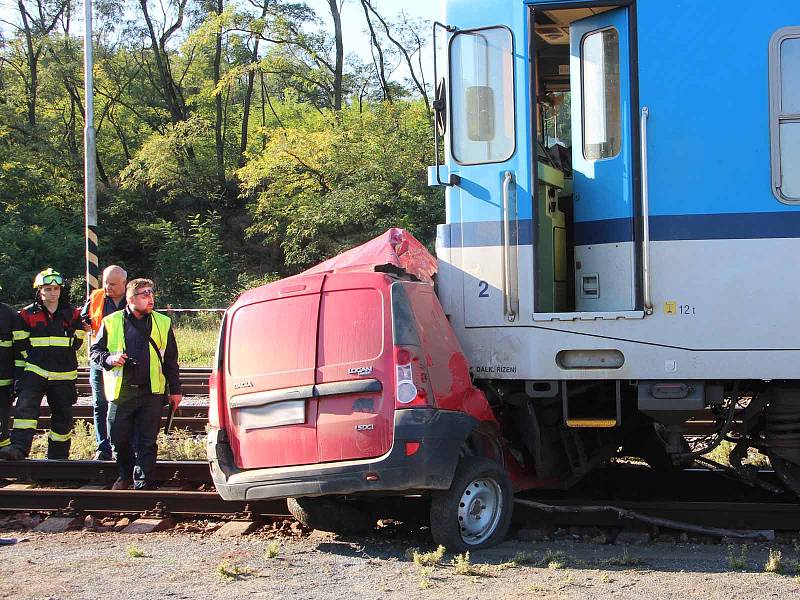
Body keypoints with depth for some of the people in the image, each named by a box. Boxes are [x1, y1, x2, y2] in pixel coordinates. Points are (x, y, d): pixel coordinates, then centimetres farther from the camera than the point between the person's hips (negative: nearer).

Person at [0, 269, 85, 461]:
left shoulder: (72, 315, 7)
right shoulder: (27, 315, 4)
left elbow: (76, 342, 17)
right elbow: (20, 346, 6)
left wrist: (61, 357, 11)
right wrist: (19, 372, 3)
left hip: (63, 375, 2)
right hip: (34, 372, -2)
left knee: (63, 416, 6)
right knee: (26, 406, -21)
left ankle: (58, 455, 19)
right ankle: (18, 448, -31)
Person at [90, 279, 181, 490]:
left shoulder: (163, 323, 9)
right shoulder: (112, 322, 4)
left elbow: (170, 360, 12)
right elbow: (95, 351, 11)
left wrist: (175, 390, 10)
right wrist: (109, 359, -10)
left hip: (152, 393, 0)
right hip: (121, 392, 0)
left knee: (147, 442, -1)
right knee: (118, 439, 6)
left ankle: (143, 484, 5)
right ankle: (125, 475, 31)